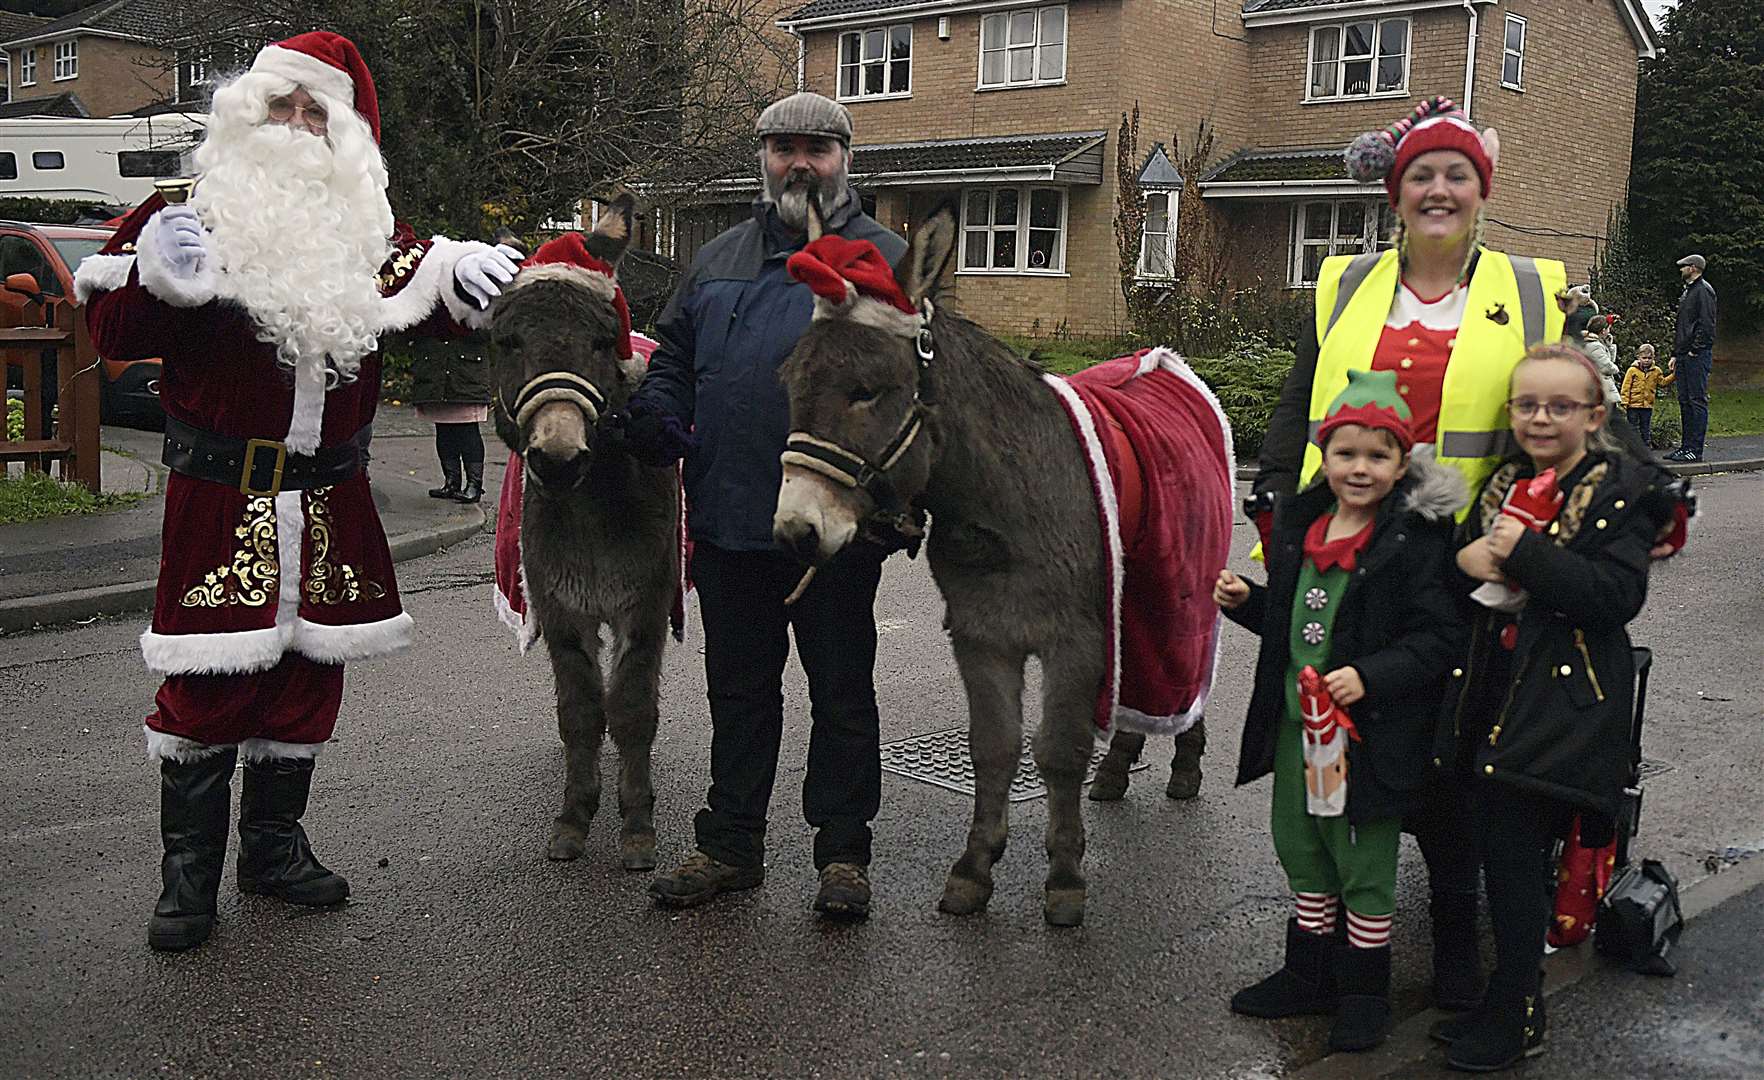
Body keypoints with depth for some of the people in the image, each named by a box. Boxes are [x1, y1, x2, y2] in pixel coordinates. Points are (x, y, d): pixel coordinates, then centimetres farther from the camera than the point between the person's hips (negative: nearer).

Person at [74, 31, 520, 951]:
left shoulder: (361, 233, 11)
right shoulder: (195, 216, -2)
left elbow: (419, 302, 21)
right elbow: (113, 333, -7)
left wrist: (462, 282, -3)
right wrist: (158, 280, -28)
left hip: (329, 504, 5)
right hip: (220, 498, -5)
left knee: (307, 677, 12)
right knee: (206, 683, -3)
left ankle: (273, 847, 28)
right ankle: (188, 876, 12)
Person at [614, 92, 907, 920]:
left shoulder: (884, 260, 2)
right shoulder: (719, 260, 16)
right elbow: (673, 356, 20)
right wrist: (656, 413, -1)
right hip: (726, 517, 5)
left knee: (841, 691, 7)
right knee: (738, 690, 15)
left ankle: (843, 851, 20)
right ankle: (730, 844, 27)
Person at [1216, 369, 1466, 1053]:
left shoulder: (1417, 538, -15)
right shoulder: (1299, 524, 6)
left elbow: (1438, 638, -18)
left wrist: (1370, 677, -28)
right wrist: (1244, 600, 1)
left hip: (1369, 733, -7)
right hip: (1295, 723, 7)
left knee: (1363, 869, 7)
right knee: (1301, 854, 20)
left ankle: (1365, 995, 26)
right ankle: (1308, 977, 38)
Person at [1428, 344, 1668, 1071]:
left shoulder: (1621, 491, -6)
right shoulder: (1504, 485, 14)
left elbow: (1619, 595, -18)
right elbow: (1458, 585, 17)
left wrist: (1526, 553, -21)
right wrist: (1467, 562, -6)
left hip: (1565, 700, -6)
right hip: (1494, 695, 6)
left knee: (1515, 857, -5)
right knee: (1500, 851, 11)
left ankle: (1510, 1019, 11)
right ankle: (1517, 1004, 27)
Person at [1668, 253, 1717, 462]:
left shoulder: (1703, 290, -8)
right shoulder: (1688, 291, 22)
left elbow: (1707, 324, -16)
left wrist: (1695, 350, -17)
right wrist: (1676, 354, 21)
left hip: (1697, 356, -10)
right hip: (1684, 357, 10)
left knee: (1697, 401, -8)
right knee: (1685, 401, 10)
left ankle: (1695, 450, -9)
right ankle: (1686, 445, 14)